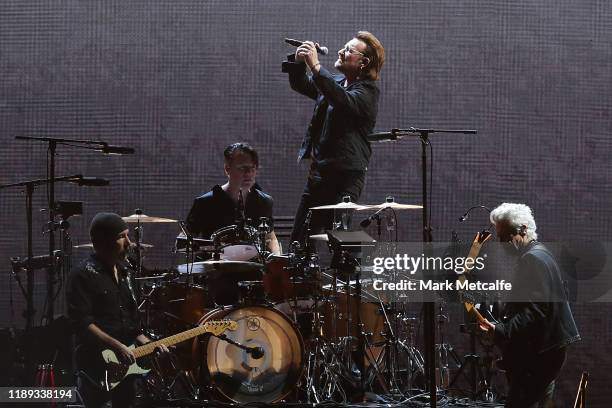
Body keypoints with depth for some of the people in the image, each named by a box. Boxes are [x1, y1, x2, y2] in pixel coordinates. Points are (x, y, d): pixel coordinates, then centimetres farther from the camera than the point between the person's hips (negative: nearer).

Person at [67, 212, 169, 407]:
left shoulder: (122, 271, 14)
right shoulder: (84, 275, -12)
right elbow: (82, 323, -20)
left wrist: (146, 343, 8)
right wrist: (117, 347, -23)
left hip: (127, 361, 8)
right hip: (97, 362, -8)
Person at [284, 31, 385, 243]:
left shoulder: (368, 91, -9)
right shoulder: (336, 82, 16)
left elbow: (345, 101, -28)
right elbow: (300, 84, 18)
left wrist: (316, 66, -31)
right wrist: (298, 62, -4)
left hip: (344, 177, -8)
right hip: (318, 174, 8)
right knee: (298, 240, 7)